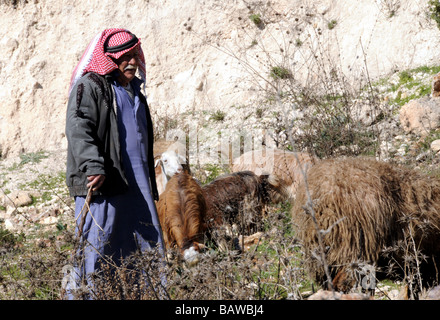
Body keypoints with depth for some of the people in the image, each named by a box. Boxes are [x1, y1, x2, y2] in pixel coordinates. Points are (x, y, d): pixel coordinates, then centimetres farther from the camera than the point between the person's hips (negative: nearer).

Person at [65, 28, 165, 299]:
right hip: (101, 185, -8)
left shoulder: (134, 91, 24)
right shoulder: (90, 86, 0)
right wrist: (93, 166, -28)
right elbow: (78, 129, -14)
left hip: (137, 186, 8)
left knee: (151, 250, 6)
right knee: (95, 249, -7)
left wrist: (150, 184, 25)